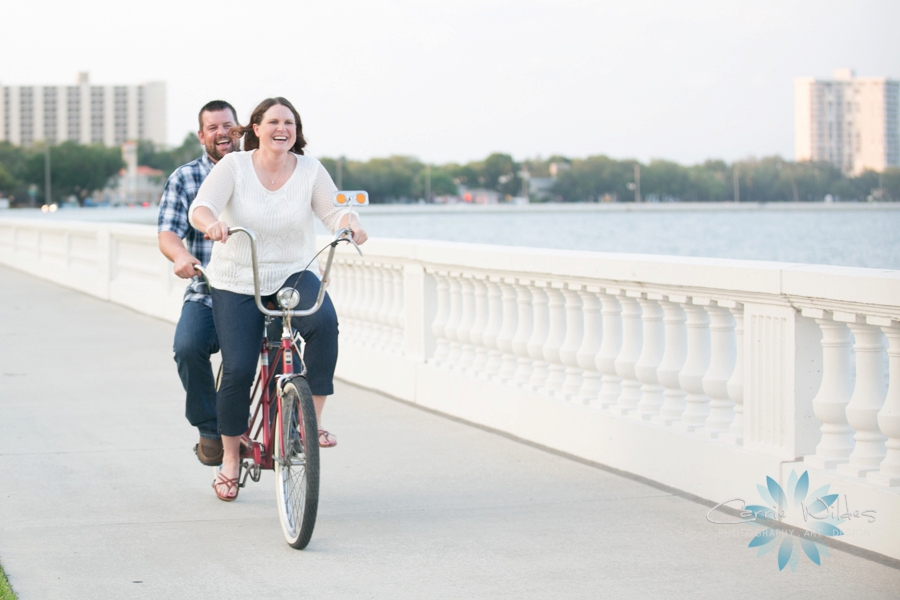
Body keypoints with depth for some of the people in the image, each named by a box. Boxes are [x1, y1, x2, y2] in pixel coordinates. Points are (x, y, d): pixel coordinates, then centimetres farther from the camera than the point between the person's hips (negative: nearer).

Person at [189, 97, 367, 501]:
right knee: (238, 370, -11)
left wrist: (349, 224, -32)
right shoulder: (233, 166, -7)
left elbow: (333, 210, -8)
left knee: (324, 321, -32)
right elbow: (200, 206, -19)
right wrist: (211, 223, -42)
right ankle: (230, 460, 11)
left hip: (294, 275, 1)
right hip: (237, 284, -1)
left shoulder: (309, 170, -1)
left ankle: (312, 418, -19)